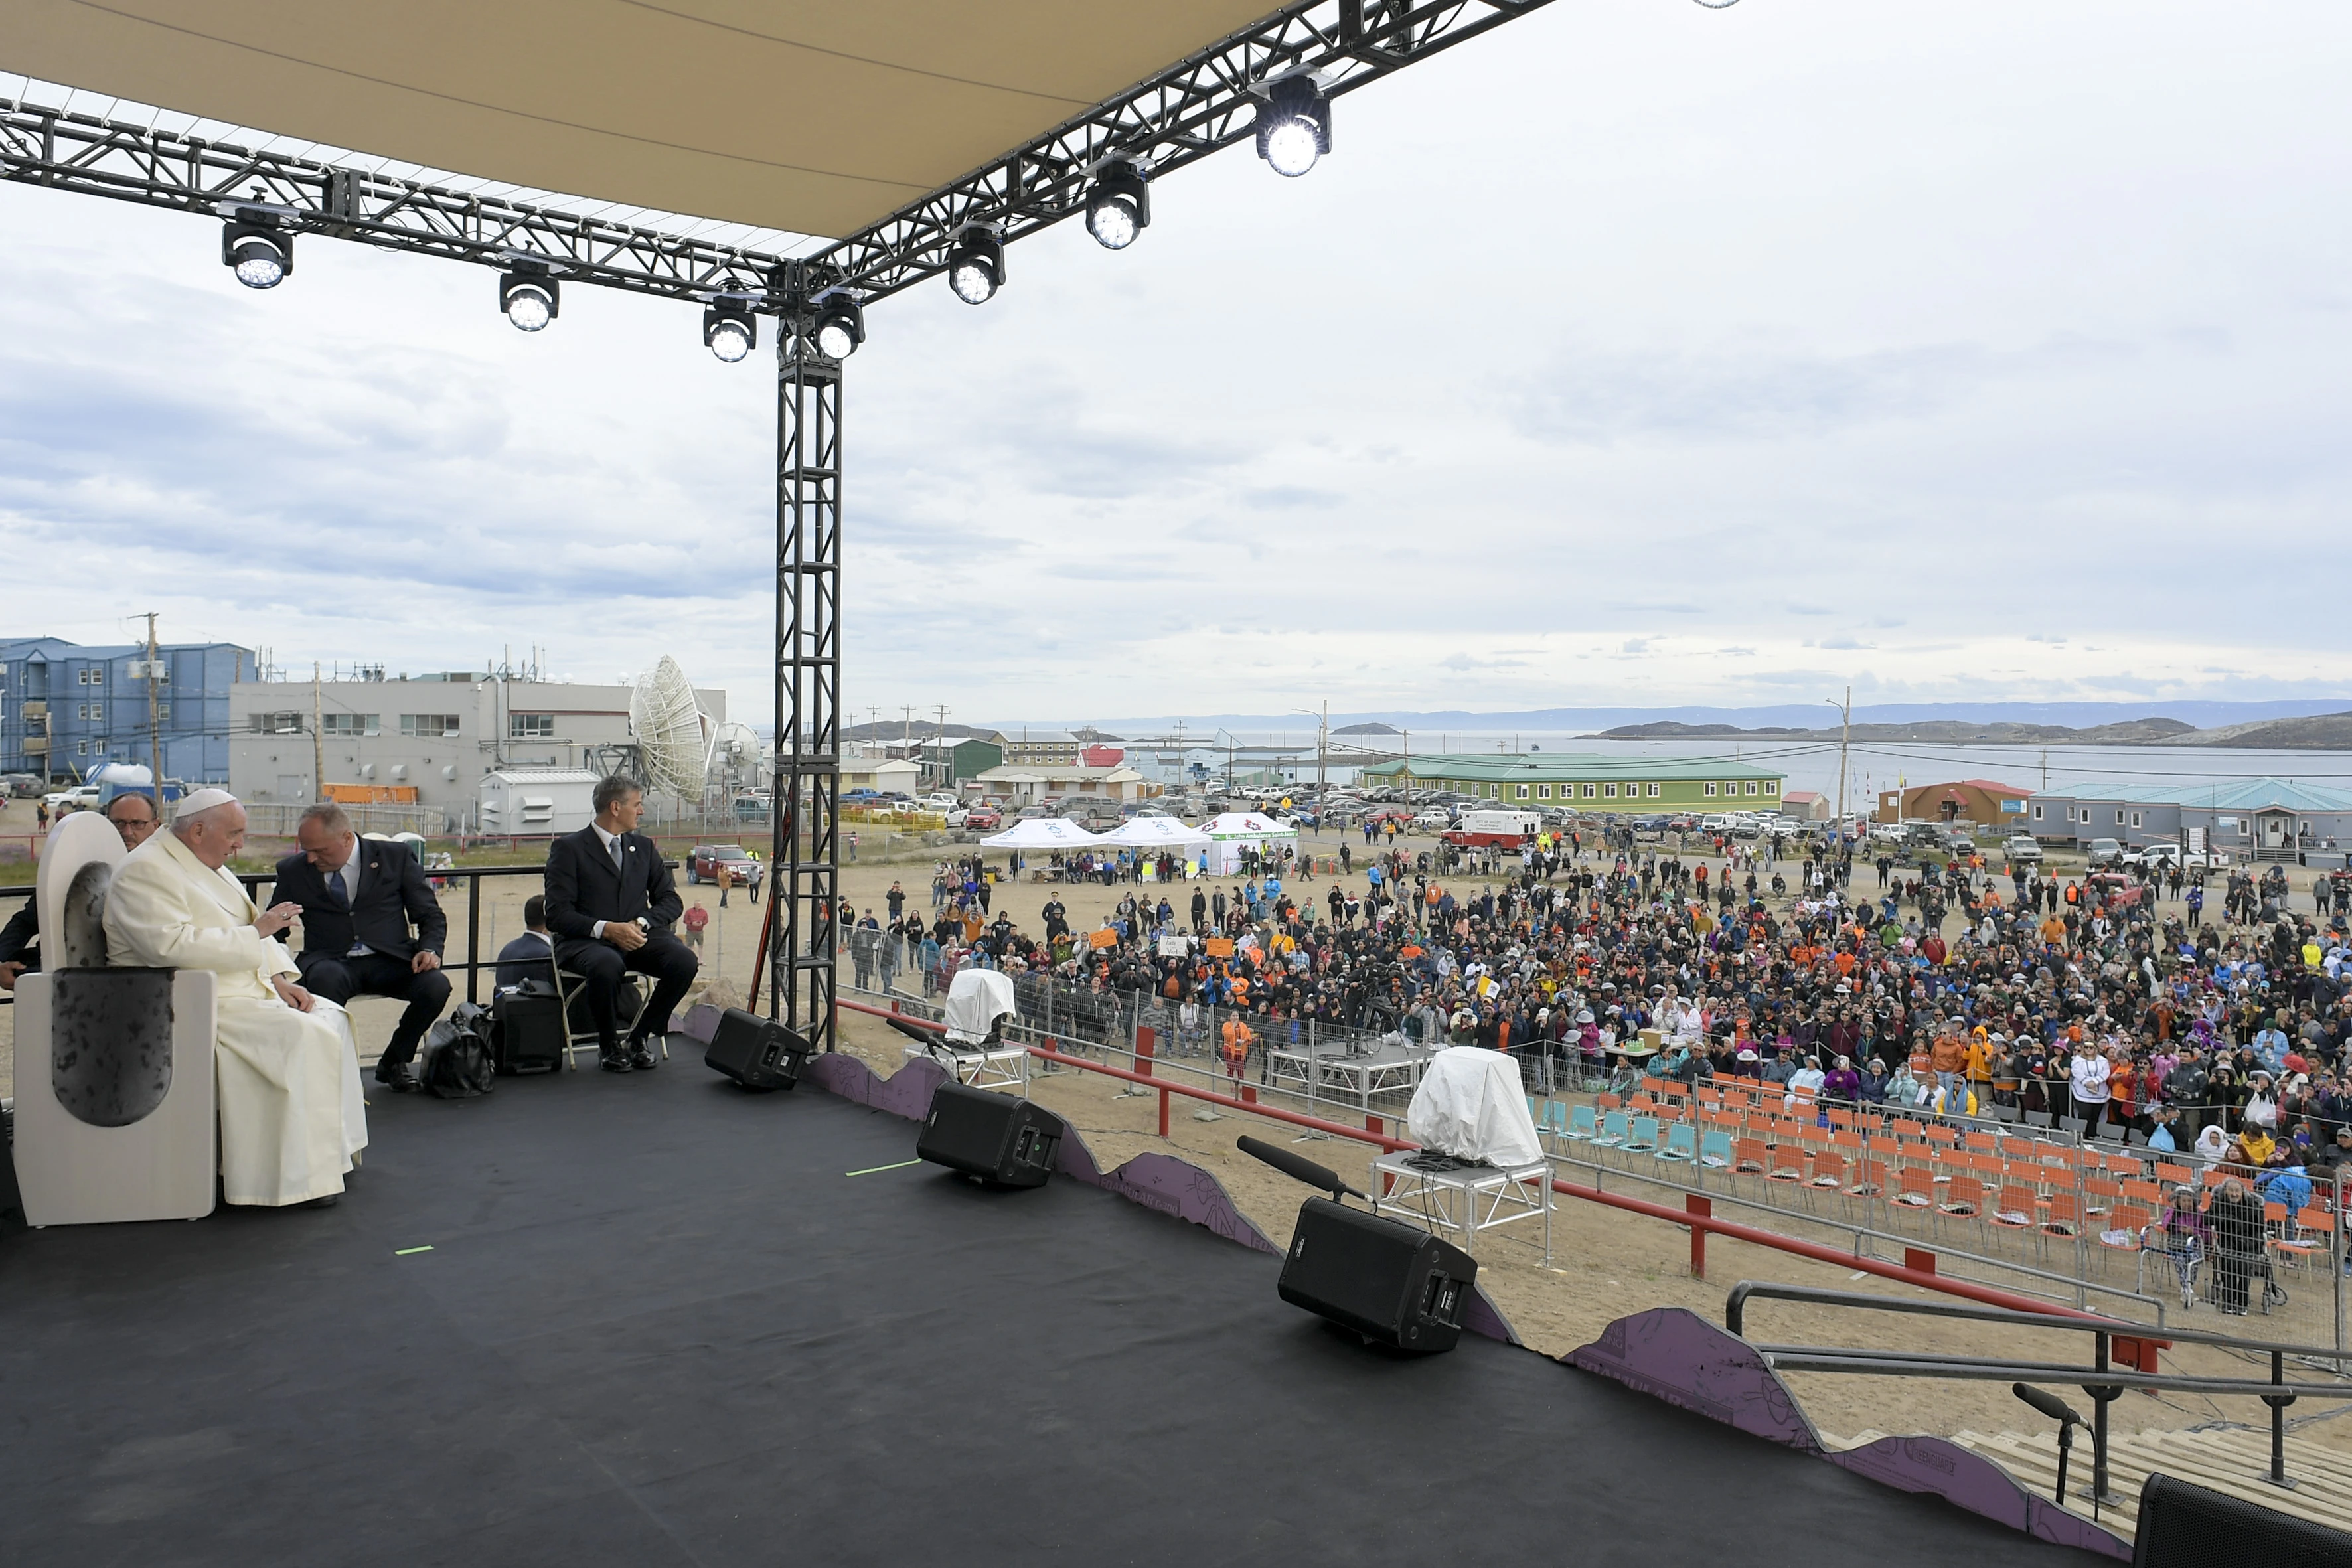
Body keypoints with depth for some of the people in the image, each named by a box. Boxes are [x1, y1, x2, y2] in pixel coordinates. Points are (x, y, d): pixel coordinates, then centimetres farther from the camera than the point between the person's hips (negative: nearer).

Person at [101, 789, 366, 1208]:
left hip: (243, 986, 10)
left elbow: (253, 937, 18)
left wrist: (278, 979, 2)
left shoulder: (208, 867, 17)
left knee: (330, 1017, 1)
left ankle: (329, 1152, 0)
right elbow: (172, 946, -28)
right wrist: (255, 932, -22)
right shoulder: (147, 871, -14)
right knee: (300, 1035, -25)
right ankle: (301, 1175, -21)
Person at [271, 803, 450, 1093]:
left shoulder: (396, 857, 4)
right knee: (325, 979, -37)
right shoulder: (292, 871, 8)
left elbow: (431, 915, 8)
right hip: (330, 962, 0)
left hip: (390, 960, 0)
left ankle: (393, 1062, -1)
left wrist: (430, 949, -12)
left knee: (436, 985, -29)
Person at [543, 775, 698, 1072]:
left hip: (637, 937, 4)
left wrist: (642, 922, -9)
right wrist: (606, 929, -22)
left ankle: (640, 1038, -4)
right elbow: (558, 914, -7)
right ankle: (608, 1045, -11)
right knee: (607, 965, -39)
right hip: (585, 941, -4)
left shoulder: (644, 847, 18)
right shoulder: (568, 848, 1)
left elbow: (671, 901, 12)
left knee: (684, 961, -25)